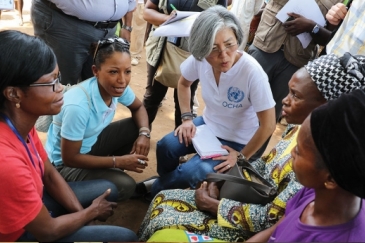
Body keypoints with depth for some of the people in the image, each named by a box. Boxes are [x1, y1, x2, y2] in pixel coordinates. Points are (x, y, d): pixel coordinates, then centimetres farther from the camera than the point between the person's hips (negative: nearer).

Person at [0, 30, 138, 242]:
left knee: (108, 190, 15)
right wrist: (91, 212, -6)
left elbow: (50, 174, 2)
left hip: (33, 204, 8)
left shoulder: (19, 121, -13)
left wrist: (82, 215, -5)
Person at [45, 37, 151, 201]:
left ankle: (110, 171, 8)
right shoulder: (78, 106, -37)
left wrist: (144, 134, -17)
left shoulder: (118, 87, -17)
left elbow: (138, 108, 4)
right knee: (124, 186, -24)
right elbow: (69, 158, -27)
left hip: (91, 143, 7)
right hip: (65, 163, -7)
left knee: (137, 126, -5)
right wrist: (118, 162, -23)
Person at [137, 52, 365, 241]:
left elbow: (271, 219, -28)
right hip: (250, 200, 8)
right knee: (164, 198, 5)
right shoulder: (300, 127, -4)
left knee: (165, 224, -10)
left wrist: (213, 205, -17)